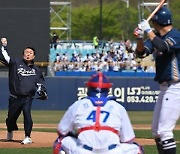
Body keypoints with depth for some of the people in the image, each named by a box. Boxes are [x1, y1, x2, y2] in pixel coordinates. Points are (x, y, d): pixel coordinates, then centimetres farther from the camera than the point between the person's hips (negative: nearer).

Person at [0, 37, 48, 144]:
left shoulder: (36, 70, 14)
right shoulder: (15, 63, 5)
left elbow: (40, 83, 17)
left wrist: (42, 92, 1)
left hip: (27, 98, 0)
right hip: (14, 98, 0)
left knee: (27, 113, -23)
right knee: (11, 118, 8)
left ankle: (28, 137, -13)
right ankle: (10, 134, 39)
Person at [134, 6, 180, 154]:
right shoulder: (156, 37, 11)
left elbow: (163, 47, -34)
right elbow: (141, 52, 5)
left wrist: (148, 31, -25)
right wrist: (140, 37, -13)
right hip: (165, 88, 10)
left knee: (164, 131, -14)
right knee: (156, 131, 16)